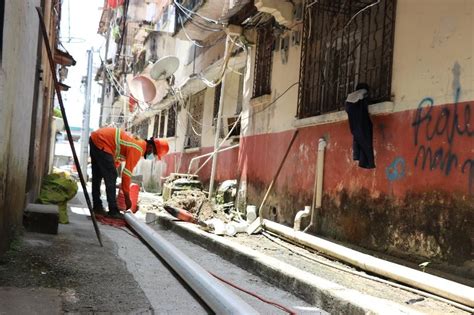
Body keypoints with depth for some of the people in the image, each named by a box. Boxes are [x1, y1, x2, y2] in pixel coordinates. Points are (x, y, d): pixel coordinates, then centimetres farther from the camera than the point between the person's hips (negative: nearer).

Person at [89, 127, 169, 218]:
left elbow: (117, 158, 24)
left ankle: (97, 207, 25)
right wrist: (127, 197, -11)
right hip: (101, 142, -11)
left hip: (95, 138, 11)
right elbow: (127, 173, -17)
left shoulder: (138, 142, 13)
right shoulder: (137, 149, -17)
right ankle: (113, 211, -4)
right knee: (111, 177, -7)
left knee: (97, 176, 16)